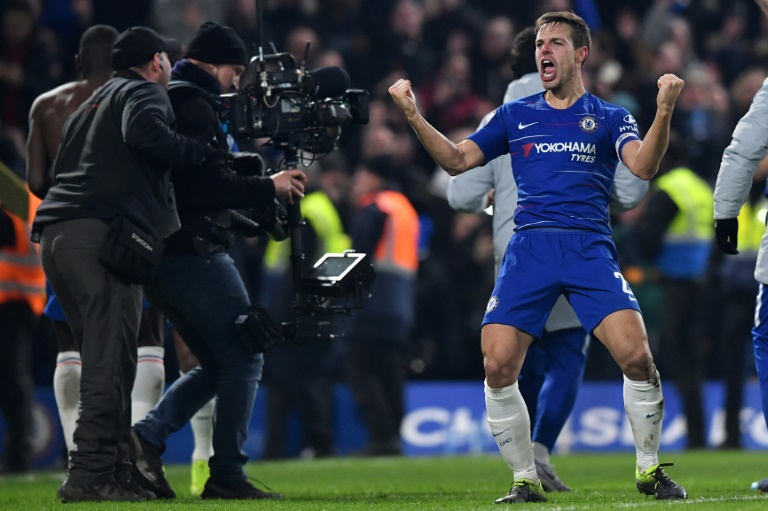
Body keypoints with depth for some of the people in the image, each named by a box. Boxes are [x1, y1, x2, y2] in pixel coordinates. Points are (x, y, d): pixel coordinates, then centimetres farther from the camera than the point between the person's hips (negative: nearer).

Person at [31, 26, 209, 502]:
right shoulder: (144, 92, 5)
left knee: (105, 362, 12)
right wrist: (202, 149, -9)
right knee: (110, 361, -12)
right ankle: (90, 476, -19)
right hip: (101, 235, -9)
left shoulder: (92, 104, 32)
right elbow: (143, 132, -17)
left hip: (55, 234, 9)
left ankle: (117, 473, 9)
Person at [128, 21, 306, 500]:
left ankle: (147, 437, 0)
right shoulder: (192, 103, -10)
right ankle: (227, 475, -8)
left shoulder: (166, 99, 22)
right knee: (245, 356, -5)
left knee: (218, 363, 15)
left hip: (161, 259, 10)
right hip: (194, 252, -10)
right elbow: (204, 183, -19)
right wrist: (268, 187, -10)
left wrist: (251, 166, 12)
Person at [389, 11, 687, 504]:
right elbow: (457, 160, 16)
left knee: (637, 355, -18)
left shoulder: (609, 117, 11)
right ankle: (526, 481, 6)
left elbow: (643, 165, -6)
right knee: (497, 367, -11)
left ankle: (649, 469, 2)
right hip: (529, 249, 2)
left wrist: (664, 112, -22)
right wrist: (414, 116, 3)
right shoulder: (516, 116, 18)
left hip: (590, 248, -2)